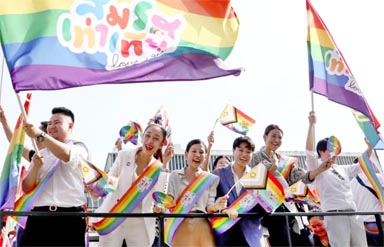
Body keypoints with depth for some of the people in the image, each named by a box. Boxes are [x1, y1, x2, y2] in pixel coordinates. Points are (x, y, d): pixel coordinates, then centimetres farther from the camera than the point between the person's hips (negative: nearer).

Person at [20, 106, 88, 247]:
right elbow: (26, 189, 13)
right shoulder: (41, 154, 16)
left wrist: (39, 135, -26)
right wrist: (35, 167, -5)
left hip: (70, 217, -3)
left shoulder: (79, 148, 7)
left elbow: (67, 155, -18)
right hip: (39, 216, 3)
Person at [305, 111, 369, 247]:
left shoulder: (343, 169, 25)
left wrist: (370, 146, 20)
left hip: (353, 215, 7)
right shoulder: (317, 168, 4)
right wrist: (311, 125, -15)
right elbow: (309, 151, -10)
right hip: (335, 215, -7)